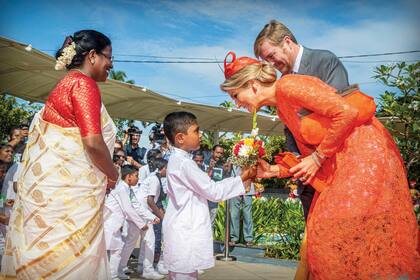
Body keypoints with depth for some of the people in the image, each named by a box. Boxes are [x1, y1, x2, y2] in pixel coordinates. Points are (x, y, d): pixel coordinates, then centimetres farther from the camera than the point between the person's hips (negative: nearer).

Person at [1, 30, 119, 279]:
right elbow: (93, 143, -20)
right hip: (65, 190, -9)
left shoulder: (68, 83, 18)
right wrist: (113, 175, -3)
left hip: (55, 186, 9)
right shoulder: (84, 83, -10)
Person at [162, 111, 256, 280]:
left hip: (182, 231, 10)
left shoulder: (176, 160, 13)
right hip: (185, 233, -10)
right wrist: (242, 178, -6)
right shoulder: (184, 163, -18)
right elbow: (213, 192, -15)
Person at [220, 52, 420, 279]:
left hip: (364, 153, -9)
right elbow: (310, 157, 17)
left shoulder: (287, 85, -13)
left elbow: (346, 112, -21)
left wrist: (318, 157, -14)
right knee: (324, 234, 5)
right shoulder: (282, 111, 15)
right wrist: (273, 171, 10)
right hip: (339, 163, 9)